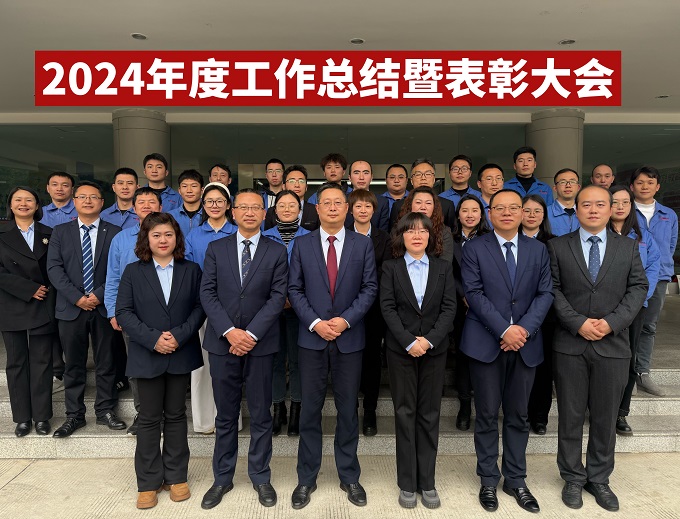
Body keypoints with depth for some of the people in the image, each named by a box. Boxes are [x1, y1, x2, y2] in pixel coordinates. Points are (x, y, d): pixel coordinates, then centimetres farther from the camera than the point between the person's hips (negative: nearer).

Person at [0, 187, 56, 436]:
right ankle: (22, 417, 17)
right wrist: (30, 290, -13)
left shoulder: (48, 234, 8)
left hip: (43, 308, 0)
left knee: (41, 362, 5)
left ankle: (41, 416, 13)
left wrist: (49, 294, -7)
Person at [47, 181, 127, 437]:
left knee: (106, 363, 8)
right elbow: (54, 268, -1)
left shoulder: (114, 232, 3)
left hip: (104, 307, -1)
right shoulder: (60, 232, 8)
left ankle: (105, 410, 22)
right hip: (71, 308, 1)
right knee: (74, 364, 10)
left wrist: (99, 295, -13)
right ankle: (74, 415, 22)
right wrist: (77, 297, -12)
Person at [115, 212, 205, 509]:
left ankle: (176, 477, 25)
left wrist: (180, 335, -15)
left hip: (181, 355, 1)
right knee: (149, 419, 8)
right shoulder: (133, 271, 2)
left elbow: (199, 307, -1)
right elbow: (123, 312, -4)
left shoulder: (191, 270, 4)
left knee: (176, 416, 12)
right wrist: (153, 339, -15)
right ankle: (148, 482, 22)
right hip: (147, 356, 0)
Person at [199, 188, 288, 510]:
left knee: (260, 415, 9)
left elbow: (278, 296, -5)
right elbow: (208, 293, -1)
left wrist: (252, 333, -14)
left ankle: (260, 477, 26)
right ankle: (222, 478, 28)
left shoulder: (277, 252, 2)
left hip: (261, 344, -1)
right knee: (225, 416, 13)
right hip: (222, 342, 1)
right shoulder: (216, 249, 6)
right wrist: (229, 332, -13)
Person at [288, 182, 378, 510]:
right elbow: (294, 289, 1)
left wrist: (346, 319, -13)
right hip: (311, 338, 0)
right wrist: (315, 322, -12)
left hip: (349, 338, 0)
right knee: (310, 410, 8)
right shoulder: (302, 244, 4)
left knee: (348, 410, 10)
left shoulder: (363, 244, 3)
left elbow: (370, 288, -1)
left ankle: (349, 477, 27)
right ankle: (306, 479, 23)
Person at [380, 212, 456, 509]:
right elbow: (387, 308, -5)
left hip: (434, 349, 1)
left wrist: (429, 340, -13)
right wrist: (409, 341, -15)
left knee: (429, 415, 6)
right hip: (401, 349, -1)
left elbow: (449, 308, -1)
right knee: (405, 413, 4)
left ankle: (427, 483, 16)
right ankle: (407, 484, 14)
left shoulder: (443, 268, 7)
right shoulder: (391, 268, 3)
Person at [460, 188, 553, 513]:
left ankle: (516, 479, 27)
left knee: (518, 415, 12)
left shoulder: (538, 250, 9)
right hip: (486, 343, -2)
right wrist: (504, 330, -16)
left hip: (526, 343, 3)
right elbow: (474, 294, -8)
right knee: (487, 415, 7)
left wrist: (525, 328, -12)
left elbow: (545, 293, 3)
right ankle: (489, 480, 22)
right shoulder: (474, 248, 0)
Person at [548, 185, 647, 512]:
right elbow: (553, 290, -3)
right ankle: (573, 478, 24)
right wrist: (578, 323, -14)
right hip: (569, 344, -1)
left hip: (613, 345, 2)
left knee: (606, 417, 11)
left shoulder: (628, 247, 8)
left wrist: (612, 322, -12)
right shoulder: (557, 247, 2)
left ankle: (599, 479, 29)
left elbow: (638, 287, 2)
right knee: (570, 416, 8)